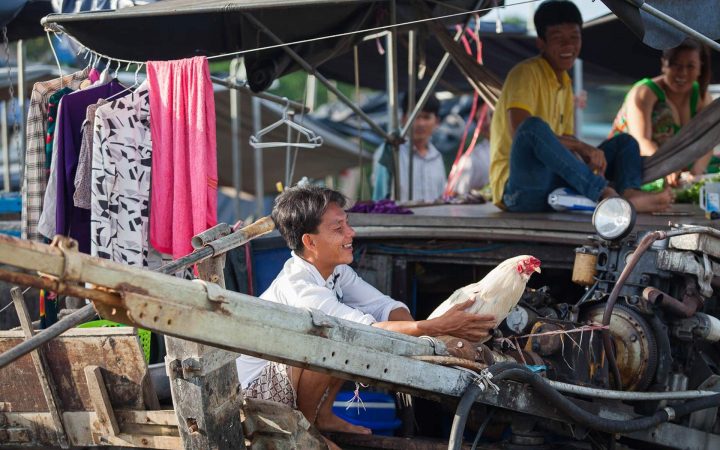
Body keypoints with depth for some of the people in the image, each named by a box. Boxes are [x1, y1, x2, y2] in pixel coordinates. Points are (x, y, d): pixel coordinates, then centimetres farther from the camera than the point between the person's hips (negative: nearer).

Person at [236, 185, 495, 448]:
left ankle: (323, 415, 10)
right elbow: (367, 329, -36)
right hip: (254, 387, -9)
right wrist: (438, 327, -40)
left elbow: (385, 307, -6)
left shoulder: (335, 270, -4)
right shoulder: (298, 286, -31)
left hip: (286, 370, 9)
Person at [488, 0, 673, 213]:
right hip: (517, 189, -8)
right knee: (534, 126, -36)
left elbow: (566, 142, 17)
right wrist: (582, 147, -19)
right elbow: (521, 133, -20)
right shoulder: (527, 73, -6)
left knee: (624, 142, 4)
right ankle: (606, 195, -45)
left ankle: (629, 194, -32)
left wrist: (588, 160, -6)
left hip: (555, 185, 8)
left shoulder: (565, 84, 21)